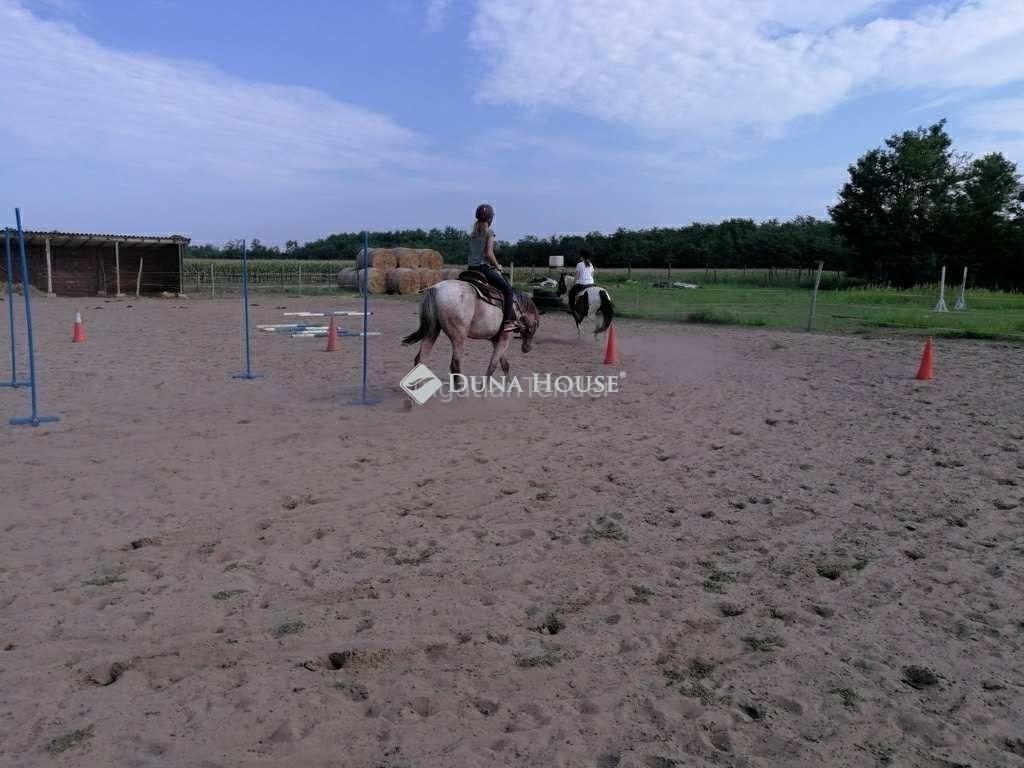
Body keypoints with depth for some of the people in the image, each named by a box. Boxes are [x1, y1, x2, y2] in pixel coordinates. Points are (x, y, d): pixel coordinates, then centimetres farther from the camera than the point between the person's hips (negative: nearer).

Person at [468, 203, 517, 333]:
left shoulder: (472, 233, 12)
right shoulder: (489, 232, -9)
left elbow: (473, 252, 14)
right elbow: (489, 253, -17)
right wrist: (498, 266, -2)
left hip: (472, 268, 8)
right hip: (484, 268, -8)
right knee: (508, 290, -1)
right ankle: (507, 322, -9)